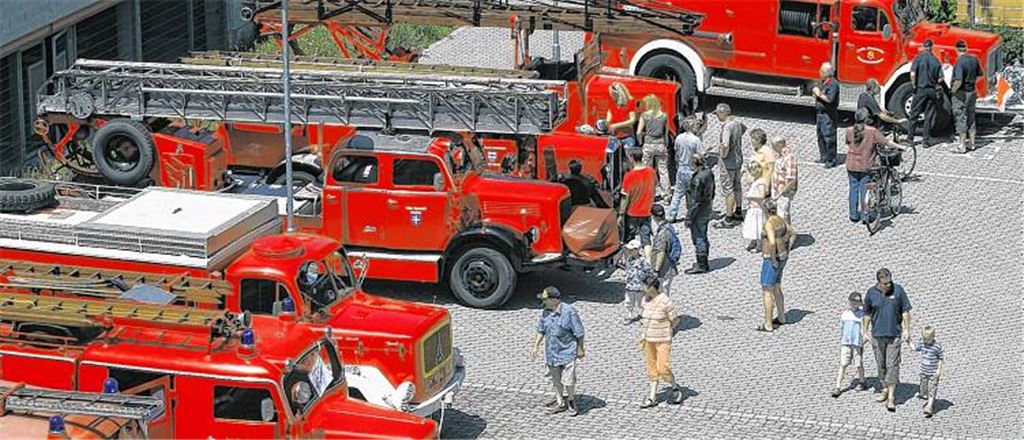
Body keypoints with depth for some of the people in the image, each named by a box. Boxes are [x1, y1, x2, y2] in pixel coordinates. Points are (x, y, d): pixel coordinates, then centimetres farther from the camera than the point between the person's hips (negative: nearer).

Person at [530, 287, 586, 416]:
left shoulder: (568, 312, -19)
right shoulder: (545, 312, 1)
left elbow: (579, 332, -11)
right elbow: (541, 331, 13)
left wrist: (580, 349, -5)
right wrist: (535, 347, 9)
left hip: (567, 352, -6)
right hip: (551, 352, 6)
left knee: (568, 380, 0)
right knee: (556, 380, 14)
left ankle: (571, 401, 24)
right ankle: (560, 402, 28)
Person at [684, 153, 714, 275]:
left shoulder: (698, 179, -26)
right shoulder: (709, 172, 2)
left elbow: (695, 201, -23)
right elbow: (712, 192, 14)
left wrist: (689, 217, -16)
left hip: (699, 213, -9)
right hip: (706, 212, 9)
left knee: (699, 238, 1)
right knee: (703, 237, 20)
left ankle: (701, 266, 9)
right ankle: (704, 263, 30)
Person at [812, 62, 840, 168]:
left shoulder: (833, 84, -16)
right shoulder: (823, 83, 13)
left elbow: (830, 99, -26)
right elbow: (818, 97, 23)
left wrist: (819, 94, -15)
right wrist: (815, 93, 2)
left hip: (828, 115, -10)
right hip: (820, 113, 10)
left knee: (829, 137, -8)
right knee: (821, 136, 15)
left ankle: (831, 160, -4)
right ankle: (824, 156, 26)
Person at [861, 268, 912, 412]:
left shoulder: (898, 290, -6)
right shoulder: (871, 293, -3)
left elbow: (905, 311, 1)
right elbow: (867, 314, 8)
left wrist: (907, 329, 0)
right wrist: (865, 331, 9)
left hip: (894, 334, -2)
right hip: (877, 335, 2)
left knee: (892, 365, -7)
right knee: (881, 364, 12)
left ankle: (891, 398, -9)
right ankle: (886, 389, 32)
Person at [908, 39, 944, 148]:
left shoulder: (919, 58, -8)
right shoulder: (935, 60, 1)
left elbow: (913, 74, -18)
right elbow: (940, 79, 0)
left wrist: (914, 86, -6)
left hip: (920, 90, -3)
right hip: (932, 91, 3)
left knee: (914, 115, 6)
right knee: (929, 116, 8)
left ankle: (910, 138, 7)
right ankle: (927, 140, 7)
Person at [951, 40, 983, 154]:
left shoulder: (960, 62, -22)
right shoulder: (974, 59, 2)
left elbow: (958, 81, -30)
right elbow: (980, 74, 15)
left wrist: (953, 90, -14)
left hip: (961, 93, -7)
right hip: (972, 92, 7)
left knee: (961, 119, -1)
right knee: (971, 118, 17)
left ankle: (962, 146, 2)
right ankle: (971, 143, 25)